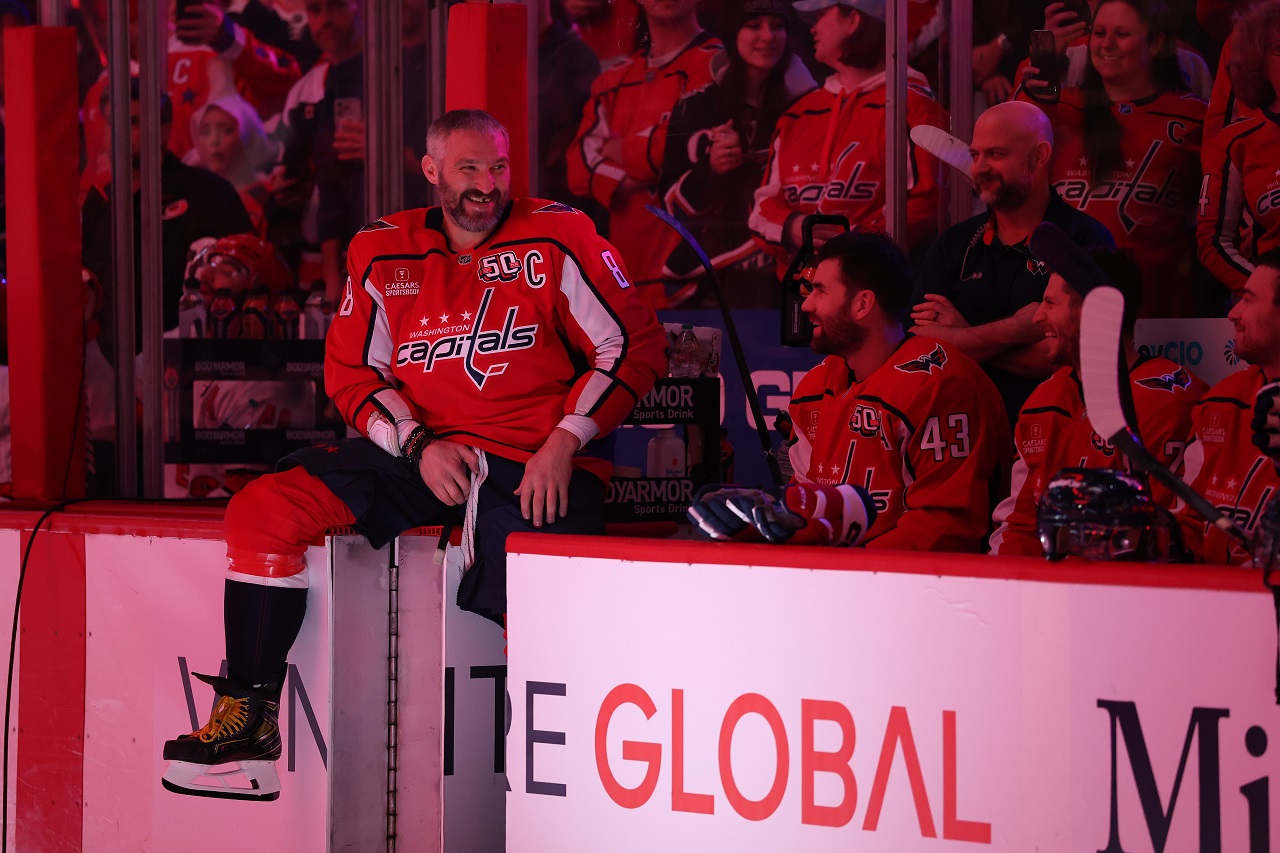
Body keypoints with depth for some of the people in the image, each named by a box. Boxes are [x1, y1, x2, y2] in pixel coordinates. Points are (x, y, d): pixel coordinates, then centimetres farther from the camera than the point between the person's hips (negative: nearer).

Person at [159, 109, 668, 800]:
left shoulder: (558, 240, -1)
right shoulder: (383, 255, 9)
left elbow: (636, 344, -2)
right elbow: (351, 373, 12)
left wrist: (566, 441, -12)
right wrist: (420, 445, -5)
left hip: (533, 470, -4)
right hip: (419, 453, 4)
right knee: (262, 509, -12)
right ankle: (249, 720, -9)